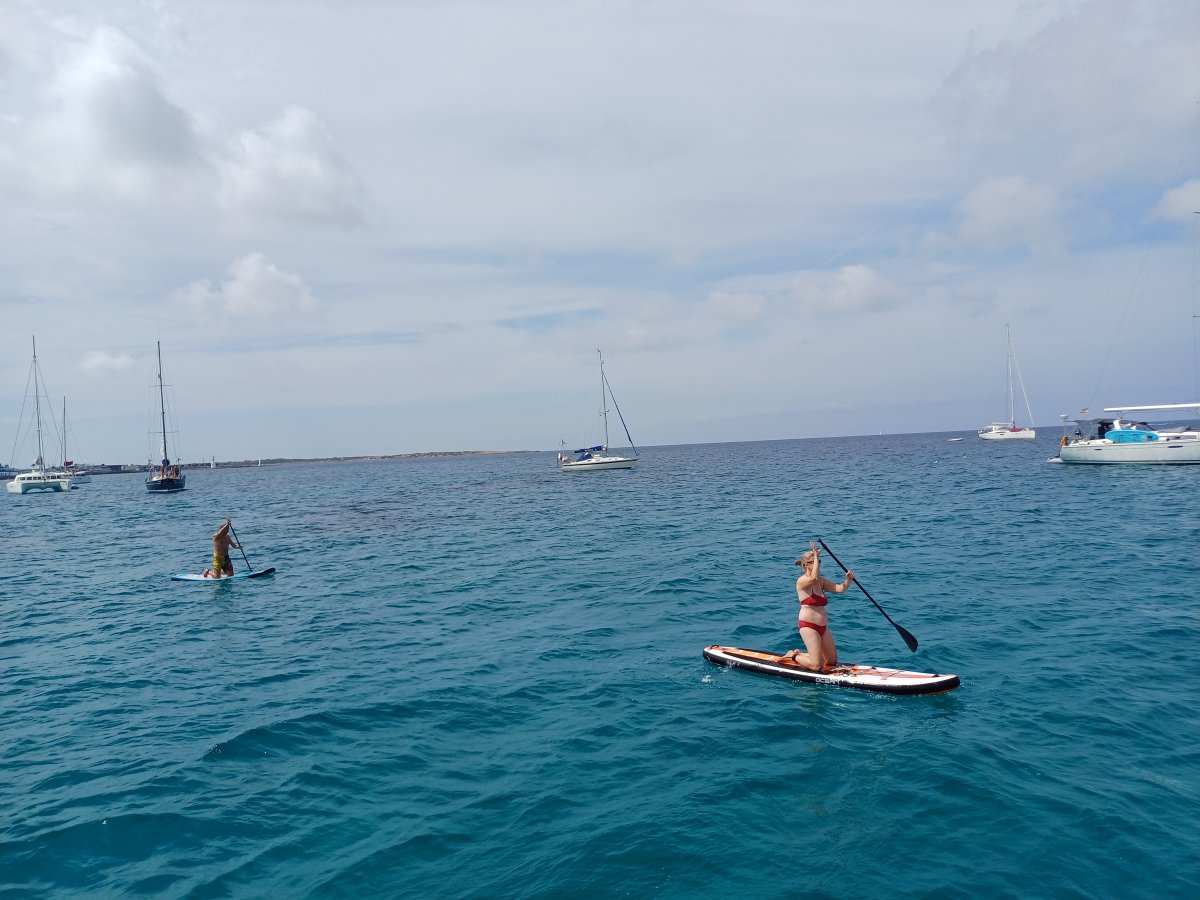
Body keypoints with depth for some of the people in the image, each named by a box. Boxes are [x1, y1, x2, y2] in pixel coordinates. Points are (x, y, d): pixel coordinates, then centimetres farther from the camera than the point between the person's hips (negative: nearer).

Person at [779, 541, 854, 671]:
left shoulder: (821, 581, 12)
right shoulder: (801, 581, -11)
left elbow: (840, 589, 4)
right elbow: (814, 577, -33)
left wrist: (848, 580, -15)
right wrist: (816, 556, -27)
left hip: (823, 626, 8)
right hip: (808, 626, -8)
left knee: (832, 662, 14)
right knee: (817, 666, -11)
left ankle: (799, 654, 28)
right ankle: (793, 656, 15)